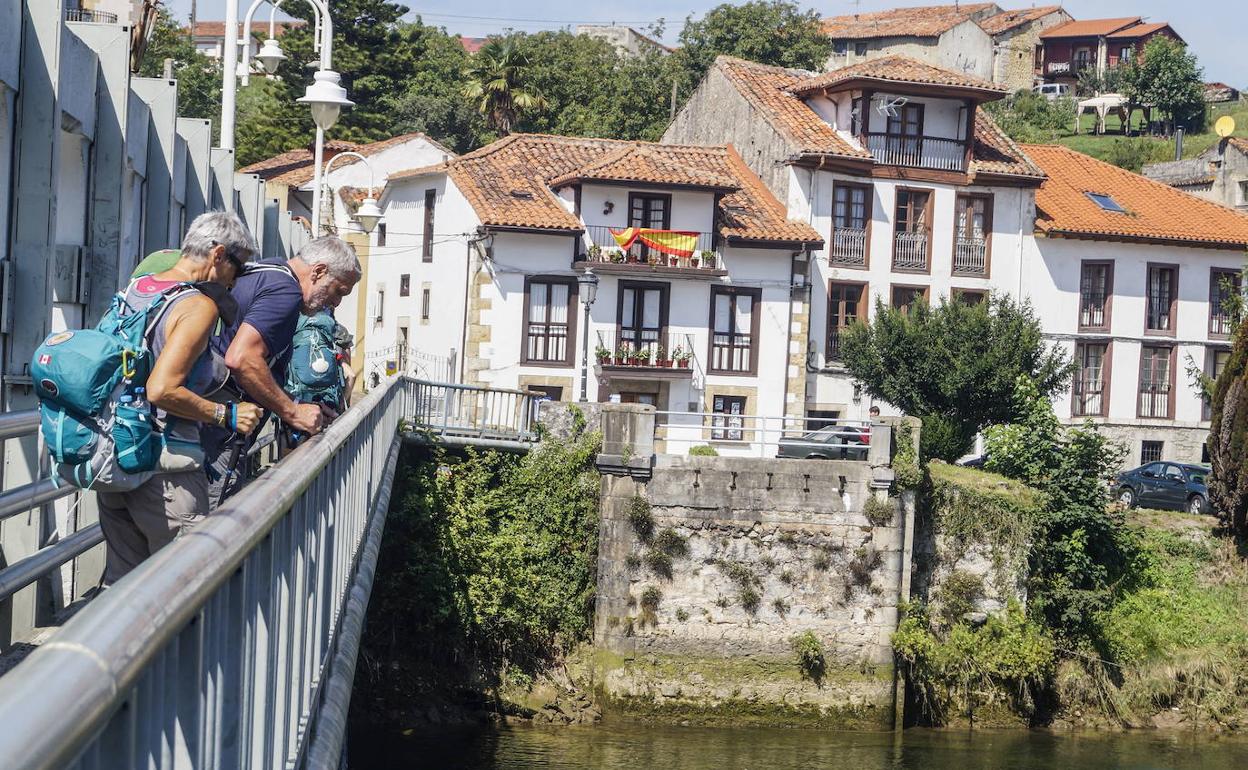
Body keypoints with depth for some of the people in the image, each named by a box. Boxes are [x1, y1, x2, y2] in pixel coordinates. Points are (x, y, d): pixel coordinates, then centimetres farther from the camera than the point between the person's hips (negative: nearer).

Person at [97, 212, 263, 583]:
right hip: (166, 467, -8)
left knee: (121, 579, 16)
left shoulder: (134, 288, 11)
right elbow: (162, 390, -23)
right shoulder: (199, 306, -14)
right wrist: (226, 415, -13)